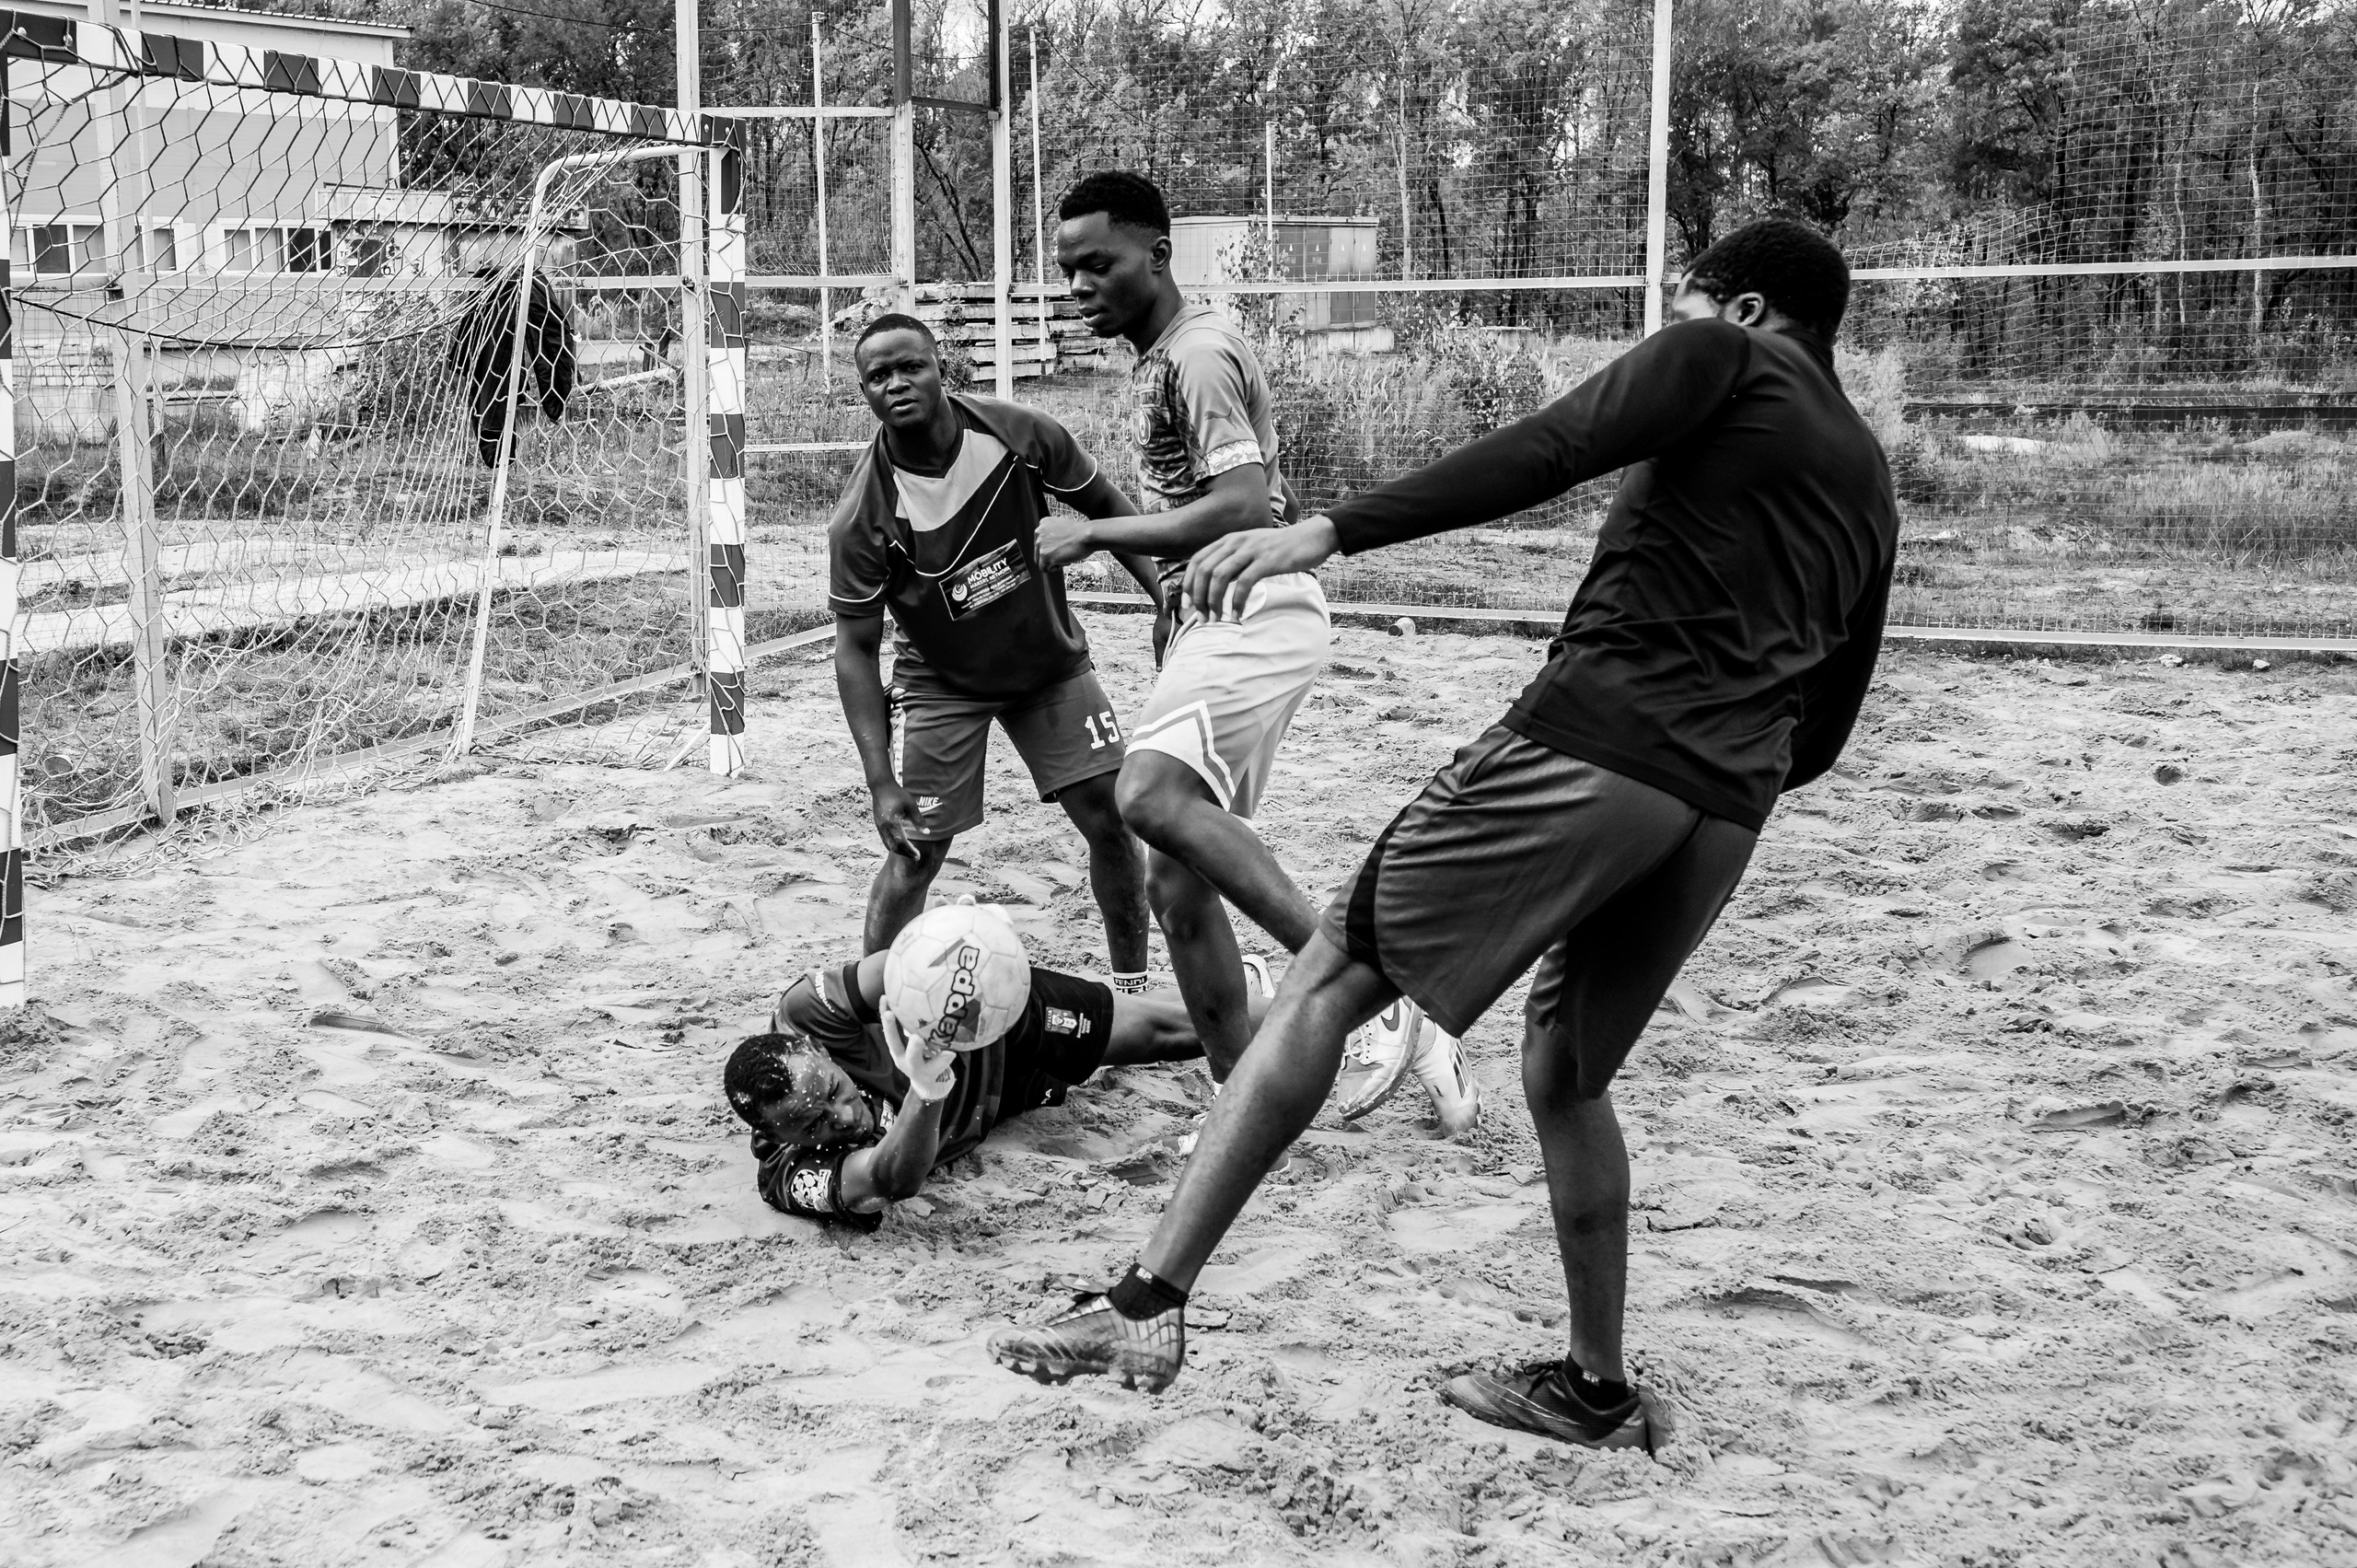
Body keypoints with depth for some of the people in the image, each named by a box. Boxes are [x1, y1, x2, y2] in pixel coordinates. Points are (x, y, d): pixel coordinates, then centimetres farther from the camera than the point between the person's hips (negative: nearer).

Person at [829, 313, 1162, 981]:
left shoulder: (1021, 437, -20)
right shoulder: (862, 516, -25)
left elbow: (1107, 506, -1)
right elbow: (855, 649, -17)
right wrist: (880, 782, -22)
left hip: (1051, 662, 2)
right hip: (941, 683, -2)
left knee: (1110, 818, -2)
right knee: (917, 849, -6)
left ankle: (1133, 991, 16)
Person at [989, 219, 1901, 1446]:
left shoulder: (1720, 357, 7)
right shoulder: (1867, 479, 26)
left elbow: (1542, 455, -13)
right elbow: (1828, 727, 26)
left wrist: (1329, 532, -19)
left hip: (1597, 736, -7)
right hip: (1725, 811, 7)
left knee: (1327, 980, -4)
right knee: (1567, 1071, 23)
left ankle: (1150, 1303, -11)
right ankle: (1595, 1388, 27)